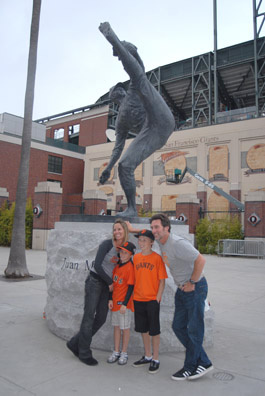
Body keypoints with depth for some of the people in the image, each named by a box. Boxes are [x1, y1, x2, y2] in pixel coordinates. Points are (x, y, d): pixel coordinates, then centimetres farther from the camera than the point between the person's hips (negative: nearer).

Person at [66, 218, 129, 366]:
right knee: (89, 316, 1)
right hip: (95, 281, -6)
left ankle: (75, 343, 24)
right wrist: (110, 282, -10)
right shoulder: (107, 244, -14)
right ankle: (84, 354, 16)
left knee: (101, 318, 7)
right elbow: (97, 265, -18)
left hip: (108, 285, 6)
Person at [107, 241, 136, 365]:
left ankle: (124, 353, 19)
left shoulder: (130, 267, -15)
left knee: (125, 328, 5)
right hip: (115, 302, 7)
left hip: (124, 303, -7)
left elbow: (130, 287, -15)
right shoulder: (117, 266, 7)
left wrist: (124, 304, -16)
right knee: (116, 326, 14)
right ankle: (116, 352, 26)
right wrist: (110, 299, 8)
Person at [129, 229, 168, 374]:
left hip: (152, 300, -5)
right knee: (143, 329, 16)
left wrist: (157, 298, -13)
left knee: (154, 330, 5)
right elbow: (134, 279, 11)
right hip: (138, 299, 5)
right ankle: (147, 356, 33)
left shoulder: (157, 258, -10)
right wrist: (133, 295, 7)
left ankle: (155, 359, 21)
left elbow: (162, 281, -9)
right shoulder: (136, 257, 4)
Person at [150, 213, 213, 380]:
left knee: (194, 329, 2)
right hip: (182, 290, 9)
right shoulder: (161, 242, 1)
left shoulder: (178, 243, -25)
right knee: (178, 327, 12)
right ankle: (203, 362, 24)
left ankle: (190, 367, 19)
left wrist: (192, 283, -19)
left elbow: (200, 260, -27)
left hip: (195, 288, -9)